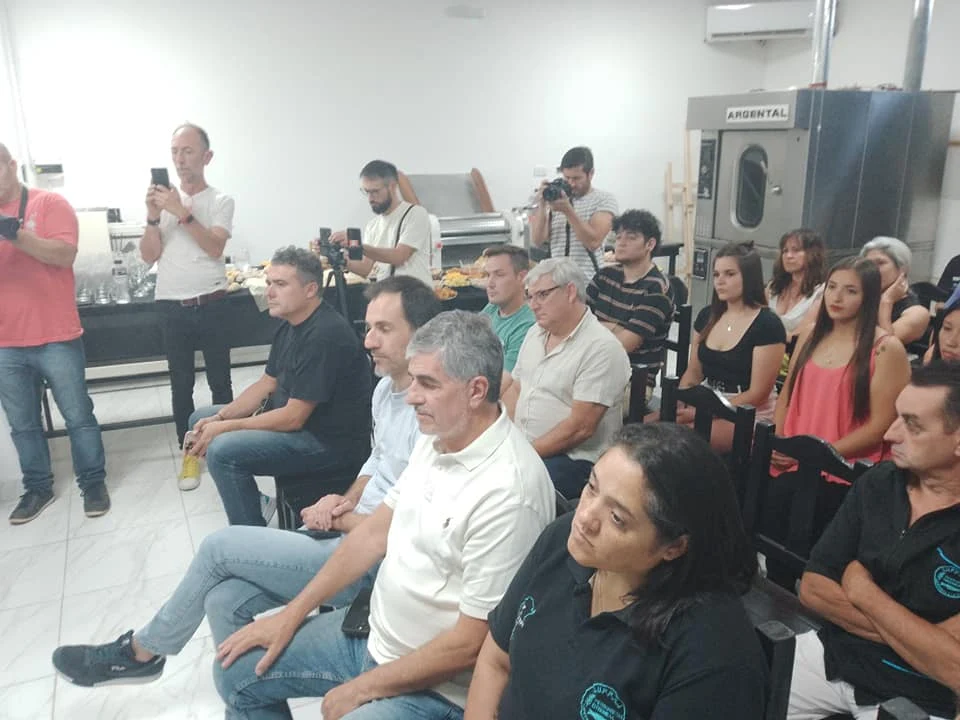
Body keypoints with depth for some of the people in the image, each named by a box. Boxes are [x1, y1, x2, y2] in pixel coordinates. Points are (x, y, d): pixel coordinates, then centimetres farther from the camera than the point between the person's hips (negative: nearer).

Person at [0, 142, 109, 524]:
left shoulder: (49, 203, -1)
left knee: (78, 416, 6)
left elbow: (65, 254, -15)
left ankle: (93, 483, 18)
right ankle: (37, 488, 26)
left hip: (56, 338, -4)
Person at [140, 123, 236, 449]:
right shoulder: (163, 199, 5)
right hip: (173, 307, 2)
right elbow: (149, 256, 1)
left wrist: (182, 211, -21)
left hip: (211, 305, -2)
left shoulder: (221, 201, 0)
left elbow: (215, 247, -15)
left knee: (220, 382, 8)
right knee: (181, 384, 10)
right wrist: (153, 216, -12)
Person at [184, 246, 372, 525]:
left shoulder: (325, 335, -25)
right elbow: (266, 385, 13)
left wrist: (225, 427, -16)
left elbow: (293, 418, -24)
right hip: (290, 417, 11)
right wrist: (219, 418, -1)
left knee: (222, 451, -26)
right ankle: (253, 501, 17)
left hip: (330, 440, -11)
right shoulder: (292, 326, 7)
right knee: (200, 419, 14)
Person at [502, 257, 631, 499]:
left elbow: (580, 428, -19)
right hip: (518, 445, 8)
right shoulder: (535, 333, 13)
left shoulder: (602, 348, -15)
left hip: (574, 459, -8)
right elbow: (514, 389, 16)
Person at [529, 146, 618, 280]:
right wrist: (542, 206, -10)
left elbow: (593, 242, -14)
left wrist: (568, 210, -20)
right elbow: (537, 241, 1)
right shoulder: (555, 198, 9)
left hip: (588, 281, -3)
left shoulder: (604, 200, 0)